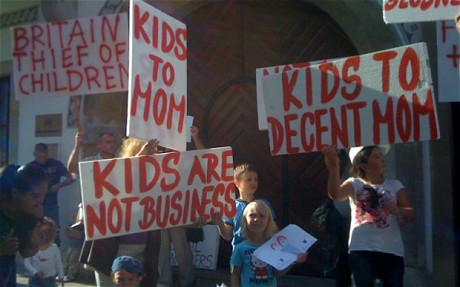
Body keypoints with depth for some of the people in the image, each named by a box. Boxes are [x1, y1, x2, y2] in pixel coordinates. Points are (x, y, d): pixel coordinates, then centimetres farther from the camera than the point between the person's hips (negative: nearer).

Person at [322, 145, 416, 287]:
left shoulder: (395, 185, 12)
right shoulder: (355, 184, 6)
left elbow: (411, 214, 4)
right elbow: (335, 194, -16)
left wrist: (397, 210, -19)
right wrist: (333, 167, -32)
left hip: (391, 251, 2)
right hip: (361, 250, -2)